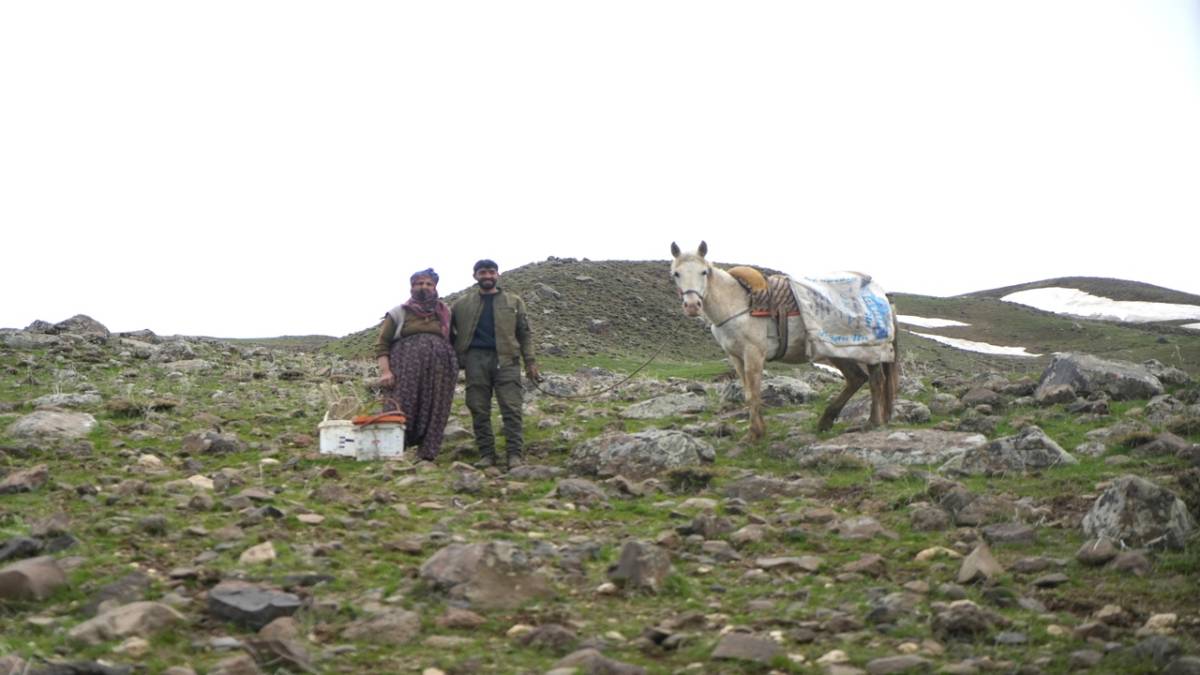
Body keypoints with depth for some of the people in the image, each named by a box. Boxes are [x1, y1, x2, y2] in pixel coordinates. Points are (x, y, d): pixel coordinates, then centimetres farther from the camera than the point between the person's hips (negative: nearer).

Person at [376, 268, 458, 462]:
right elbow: (382, 344, 5)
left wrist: (454, 369, 11)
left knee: (434, 414, -3)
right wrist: (384, 371, -8)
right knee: (400, 412, -11)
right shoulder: (398, 313, 11)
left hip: (438, 372, 3)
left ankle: (427, 456, -1)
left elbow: (452, 342, 24)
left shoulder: (445, 313, 19)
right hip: (406, 371, -3)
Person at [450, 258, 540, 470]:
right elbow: (451, 333, 19)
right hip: (475, 359, 1)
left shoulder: (514, 302, 14)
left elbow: (524, 334, 12)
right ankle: (486, 455, 5)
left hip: (506, 359, -1)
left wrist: (530, 362, 4)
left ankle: (515, 455, -11)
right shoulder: (462, 304, 14)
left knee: (511, 409, -9)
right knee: (479, 410, 0)